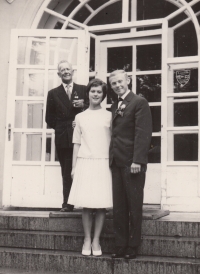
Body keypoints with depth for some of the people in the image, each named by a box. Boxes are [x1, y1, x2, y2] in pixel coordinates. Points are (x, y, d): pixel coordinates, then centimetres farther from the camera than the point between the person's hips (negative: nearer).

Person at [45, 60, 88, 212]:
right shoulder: (53, 93, 13)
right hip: (63, 138, 1)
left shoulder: (84, 90, 10)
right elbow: (49, 118, 13)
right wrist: (60, 127, 2)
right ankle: (67, 203, 7)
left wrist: (83, 106, -10)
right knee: (67, 172, 2)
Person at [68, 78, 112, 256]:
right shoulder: (80, 117, 11)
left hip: (103, 163, -1)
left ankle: (96, 240, 9)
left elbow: (113, 141, 6)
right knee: (86, 204, 0)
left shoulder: (109, 116, 7)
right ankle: (87, 239, 11)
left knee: (102, 203, -1)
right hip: (84, 163, 1)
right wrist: (74, 167, 7)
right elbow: (77, 143, 12)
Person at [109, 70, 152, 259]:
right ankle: (120, 246, 14)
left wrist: (138, 160, -19)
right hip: (116, 163, 7)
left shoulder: (139, 102, -4)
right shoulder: (114, 107, 18)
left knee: (134, 206, 2)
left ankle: (132, 247, 11)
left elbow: (143, 133, -12)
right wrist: (111, 158, 8)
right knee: (118, 207, 7)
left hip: (132, 162, -6)